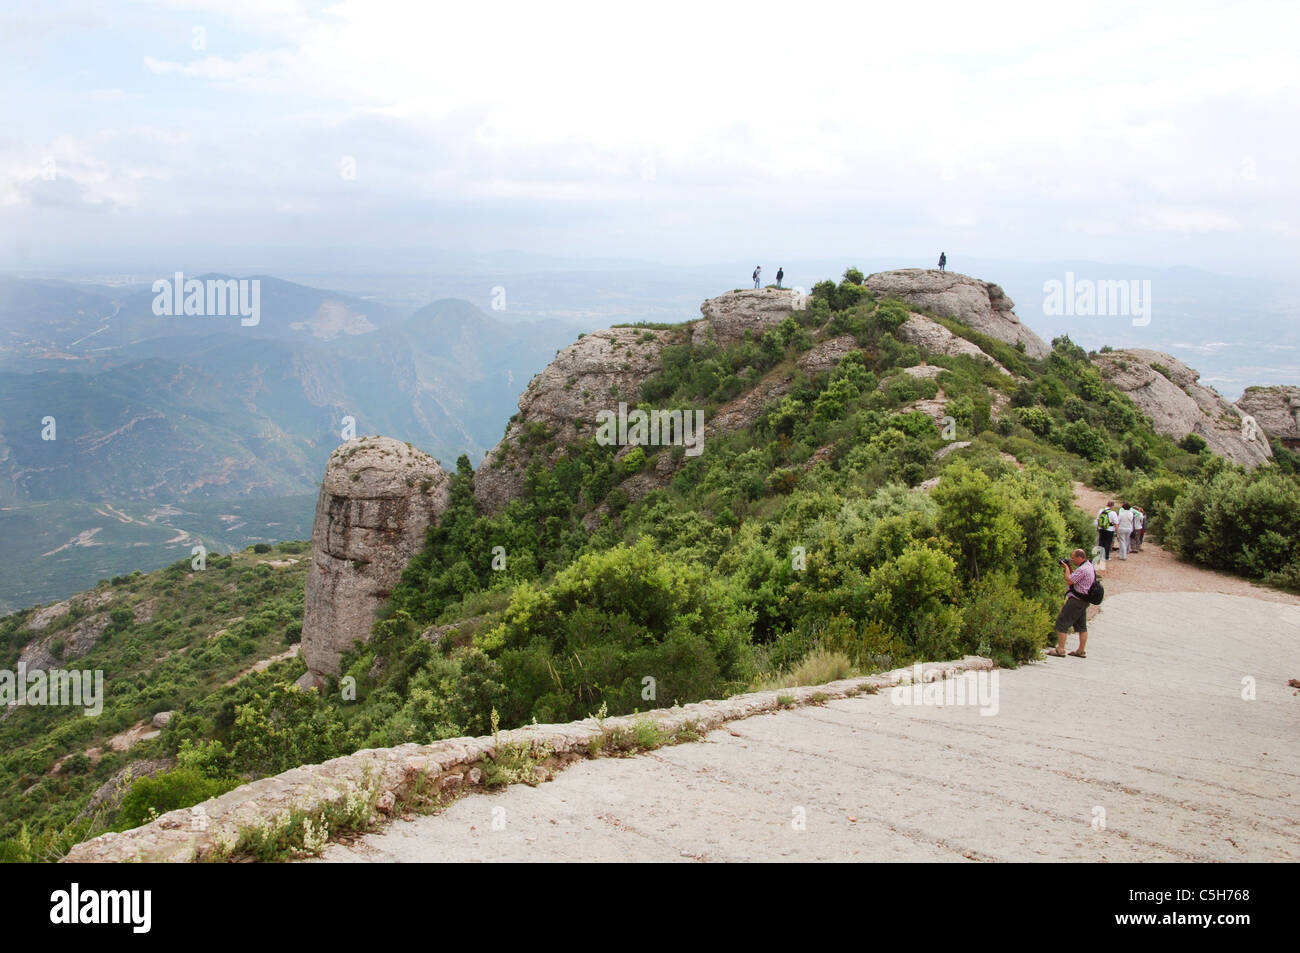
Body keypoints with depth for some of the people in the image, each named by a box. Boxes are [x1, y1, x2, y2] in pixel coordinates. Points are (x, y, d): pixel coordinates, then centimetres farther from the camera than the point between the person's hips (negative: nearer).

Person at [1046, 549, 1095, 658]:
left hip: (1076, 600, -10)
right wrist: (1070, 568, 8)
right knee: (1081, 625, 13)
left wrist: (1067, 568, -9)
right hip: (1083, 600, 11)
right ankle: (1081, 651, 17)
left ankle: (1060, 650, -6)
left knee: (1062, 622, -6)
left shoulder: (1082, 569, -21)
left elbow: (1069, 580, -21)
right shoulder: (1089, 566, 12)